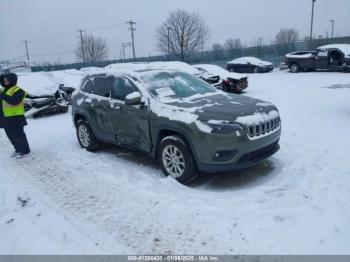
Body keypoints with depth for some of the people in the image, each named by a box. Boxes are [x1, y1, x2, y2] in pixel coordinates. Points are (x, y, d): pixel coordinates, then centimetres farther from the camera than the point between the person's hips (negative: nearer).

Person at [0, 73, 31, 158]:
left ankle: (24, 150, 14)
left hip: (15, 117, -9)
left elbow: (14, 101, -28)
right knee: (10, 135, 16)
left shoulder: (18, 90, -13)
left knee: (18, 135, 0)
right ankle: (18, 149, 30)